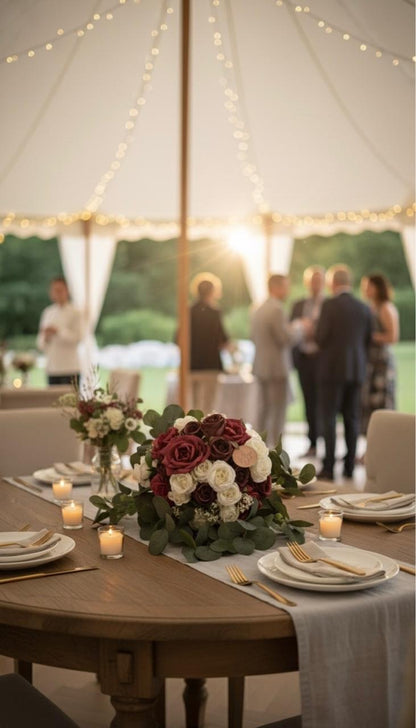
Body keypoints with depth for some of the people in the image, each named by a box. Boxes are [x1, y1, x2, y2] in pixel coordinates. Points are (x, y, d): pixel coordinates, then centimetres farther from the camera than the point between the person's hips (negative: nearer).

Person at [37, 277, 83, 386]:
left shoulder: (74, 312, -3)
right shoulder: (47, 312, 13)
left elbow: (77, 337, -12)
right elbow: (40, 344, 14)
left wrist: (57, 331, -18)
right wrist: (45, 338, -7)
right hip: (52, 367, 5)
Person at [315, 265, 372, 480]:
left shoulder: (329, 305, -11)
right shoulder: (364, 308, 6)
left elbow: (321, 337, -12)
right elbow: (368, 340, 11)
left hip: (332, 368, -5)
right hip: (357, 369, 5)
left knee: (329, 418, -1)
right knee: (352, 419, 9)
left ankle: (329, 468, -3)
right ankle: (349, 466, 12)